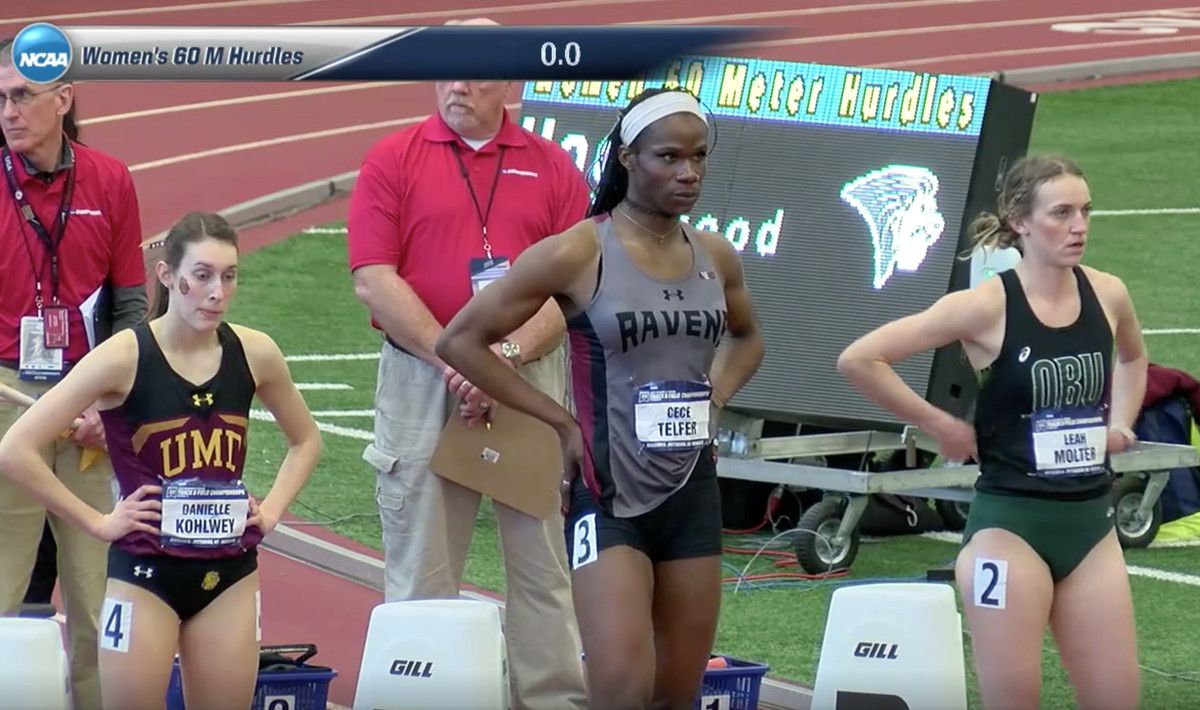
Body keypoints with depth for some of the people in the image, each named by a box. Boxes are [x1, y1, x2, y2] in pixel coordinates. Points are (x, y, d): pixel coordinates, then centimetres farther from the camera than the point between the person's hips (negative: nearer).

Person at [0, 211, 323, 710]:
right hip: (145, 572, -4)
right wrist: (96, 522, -11)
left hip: (230, 573, 4)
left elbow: (306, 441, 20)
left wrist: (272, 510, 6)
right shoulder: (125, 357, -13)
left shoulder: (254, 354, -1)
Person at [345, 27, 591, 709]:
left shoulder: (553, 168, 7)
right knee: (421, 569, 3)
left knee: (541, 564, 4)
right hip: (422, 385, -1)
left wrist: (509, 356, -15)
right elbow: (375, 280, -6)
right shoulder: (394, 160, 3)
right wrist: (454, 360, -13)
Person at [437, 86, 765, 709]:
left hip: (693, 493, 6)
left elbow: (747, 338, 29)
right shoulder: (577, 253, -11)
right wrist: (562, 422, -8)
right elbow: (460, 340, -8)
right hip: (608, 494, -6)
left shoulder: (715, 256, 6)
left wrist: (715, 400, 9)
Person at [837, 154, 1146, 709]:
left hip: (1090, 523, 5)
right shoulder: (988, 306, -13)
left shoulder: (1107, 294, 3)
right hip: (1010, 525, -5)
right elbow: (858, 360, -14)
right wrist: (939, 426, -9)